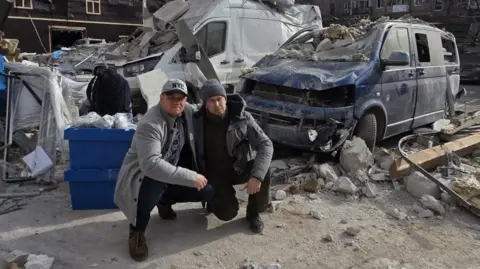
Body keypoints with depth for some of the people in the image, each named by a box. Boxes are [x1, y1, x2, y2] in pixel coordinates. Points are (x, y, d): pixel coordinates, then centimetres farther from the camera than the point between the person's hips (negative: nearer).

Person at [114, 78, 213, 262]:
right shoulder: (150, 125, -30)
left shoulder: (188, 111, -7)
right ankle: (137, 231, -11)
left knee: (207, 191, -5)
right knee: (155, 182, -41)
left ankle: (164, 201, 23)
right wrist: (191, 177, -40)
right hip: (142, 176, -7)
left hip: (171, 172, 7)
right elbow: (151, 165, -41)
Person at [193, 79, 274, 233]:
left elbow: (265, 145, -22)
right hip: (215, 174, -1)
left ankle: (254, 213, -4)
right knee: (228, 213, -21)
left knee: (262, 171, -31)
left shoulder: (242, 118, -17)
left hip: (240, 167, 1)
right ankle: (214, 198, 17)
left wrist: (257, 176, -36)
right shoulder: (198, 121, -13)